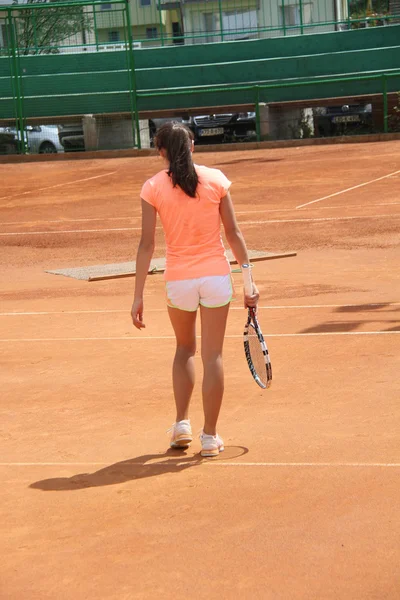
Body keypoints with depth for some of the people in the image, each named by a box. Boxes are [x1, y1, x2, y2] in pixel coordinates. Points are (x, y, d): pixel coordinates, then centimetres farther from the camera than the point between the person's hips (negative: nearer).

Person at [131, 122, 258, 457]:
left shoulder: (153, 188, -5)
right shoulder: (216, 180, -2)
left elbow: (147, 245, -6)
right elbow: (233, 234, -1)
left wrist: (138, 296, -2)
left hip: (178, 279, 0)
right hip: (216, 275, 0)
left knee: (185, 349, 23)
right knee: (213, 356, 6)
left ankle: (182, 425, 17)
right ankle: (210, 437, 10)